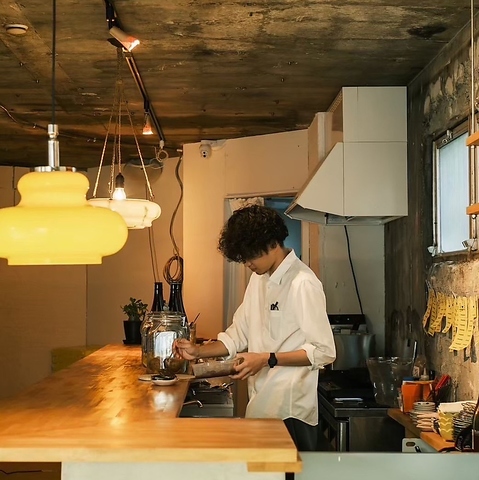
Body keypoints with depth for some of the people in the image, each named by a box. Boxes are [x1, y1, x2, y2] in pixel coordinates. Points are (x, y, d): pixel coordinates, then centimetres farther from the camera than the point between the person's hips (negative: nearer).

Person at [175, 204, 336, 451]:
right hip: (260, 403, 7)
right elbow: (238, 336, 16)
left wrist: (268, 359, -20)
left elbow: (324, 352, -16)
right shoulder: (259, 279, 12)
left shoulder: (302, 284, -14)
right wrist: (198, 351, 2)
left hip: (289, 411, -7)